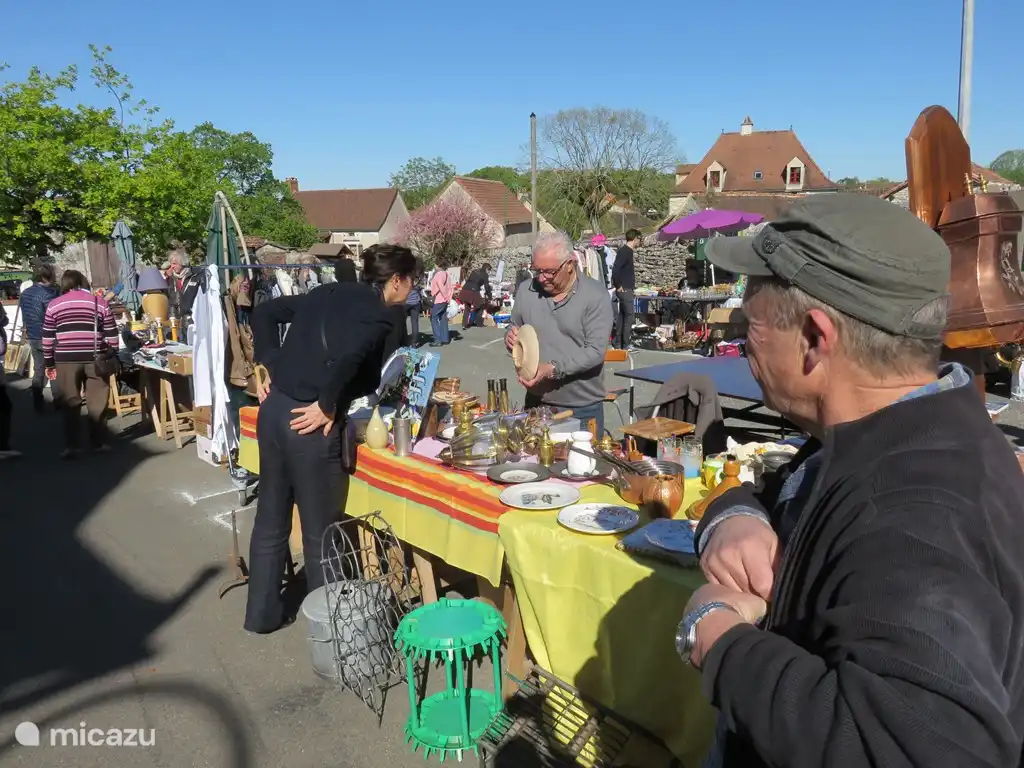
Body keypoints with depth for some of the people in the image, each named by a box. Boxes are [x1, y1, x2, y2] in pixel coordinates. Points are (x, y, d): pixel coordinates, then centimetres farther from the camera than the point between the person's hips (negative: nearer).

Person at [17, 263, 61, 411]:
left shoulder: (25, 293, 9)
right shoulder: (47, 294, -18)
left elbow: (25, 316, 16)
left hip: (33, 338, 8)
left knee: (38, 370, 14)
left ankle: (37, 404, 16)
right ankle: (58, 401, 7)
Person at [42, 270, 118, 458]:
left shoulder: (54, 305, 5)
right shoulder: (100, 303, 4)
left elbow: (48, 338, 6)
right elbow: (111, 335, 3)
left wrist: (49, 363, 13)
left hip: (66, 360, 0)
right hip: (95, 359, 0)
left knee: (70, 403, 5)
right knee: (97, 402, 7)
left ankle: (71, 446, 2)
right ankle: (99, 442, 13)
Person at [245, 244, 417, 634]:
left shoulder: (332, 292, 14)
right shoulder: (381, 312, -9)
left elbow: (265, 312, 16)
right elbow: (347, 358, -27)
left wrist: (270, 368, 14)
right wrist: (327, 406, -15)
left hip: (274, 407, 8)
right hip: (309, 422, -8)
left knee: (271, 518, 20)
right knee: (320, 530, 9)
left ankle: (261, 613, 35)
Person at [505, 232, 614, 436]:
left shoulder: (595, 295, -11)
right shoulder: (526, 291, 2)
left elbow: (595, 351, -16)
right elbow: (514, 329, 15)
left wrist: (553, 369, -26)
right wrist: (511, 337, -9)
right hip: (537, 403, 4)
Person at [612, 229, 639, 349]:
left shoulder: (627, 251, 14)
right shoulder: (625, 251, -16)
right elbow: (615, 270, -25)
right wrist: (618, 286, -18)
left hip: (626, 289, 10)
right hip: (625, 289, -10)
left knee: (622, 315, 12)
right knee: (629, 315, -7)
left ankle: (618, 343, 18)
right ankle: (625, 345, -4)